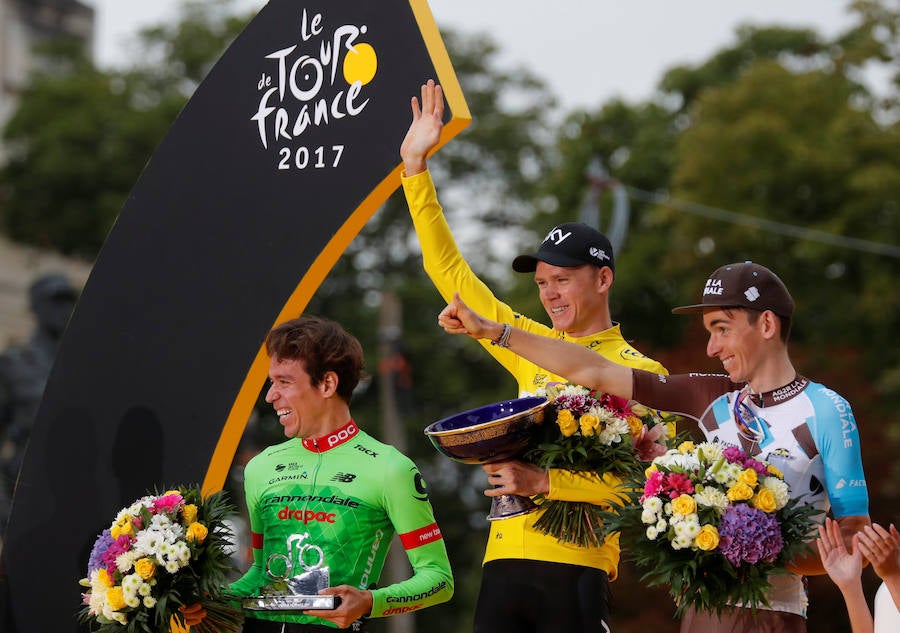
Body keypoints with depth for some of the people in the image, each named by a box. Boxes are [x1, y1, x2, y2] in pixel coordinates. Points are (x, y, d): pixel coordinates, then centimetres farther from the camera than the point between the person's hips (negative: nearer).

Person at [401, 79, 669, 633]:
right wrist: (416, 165, 15)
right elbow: (450, 273, 18)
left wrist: (543, 481, -18)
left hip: (575, 571, -5)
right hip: (504, 565, 5)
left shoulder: (640, 374, 2)